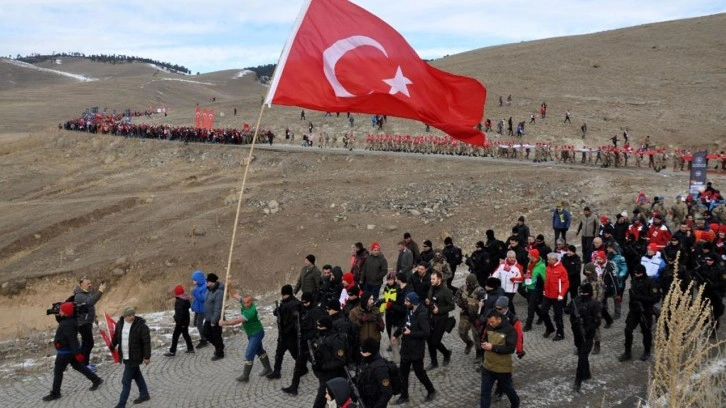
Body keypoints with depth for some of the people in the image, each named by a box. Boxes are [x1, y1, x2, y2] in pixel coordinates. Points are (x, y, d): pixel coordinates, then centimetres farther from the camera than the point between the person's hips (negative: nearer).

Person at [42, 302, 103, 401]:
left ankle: (55, 393, 14)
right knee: (78, 366, 18)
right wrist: (58, 315, 4)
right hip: (69, 350, 10)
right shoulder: (69, 320, 1)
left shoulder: (67, 324, -30)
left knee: (57, 371, 3)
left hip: (65, 352, -10)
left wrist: (77, 353, -32)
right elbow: (60, 320, 25)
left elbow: (72, 340, -32)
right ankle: (96, 380, 22)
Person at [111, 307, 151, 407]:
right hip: (125, 357, 7)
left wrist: (147, 357, -16)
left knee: (126, 381, -6)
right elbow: (116, 336, 17)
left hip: (134, 357, -7)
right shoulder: (120, 323, -1)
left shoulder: (141, 325, -19)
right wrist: (111, 347, 9)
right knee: (136, 376, 22)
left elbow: (147, 342, -16)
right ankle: (144, 394, 40)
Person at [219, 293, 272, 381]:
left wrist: (224, 323, -32)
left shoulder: (251, 311, -35)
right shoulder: (244, 302, -12)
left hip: (256, 334, -9)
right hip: (251, 333, 9)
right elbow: (234, 295, -3)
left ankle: (245, 376, 3)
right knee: (259, 351, 21)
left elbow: (238, 321, -37)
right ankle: (268, 369, 36)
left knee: (249, 354, -7)